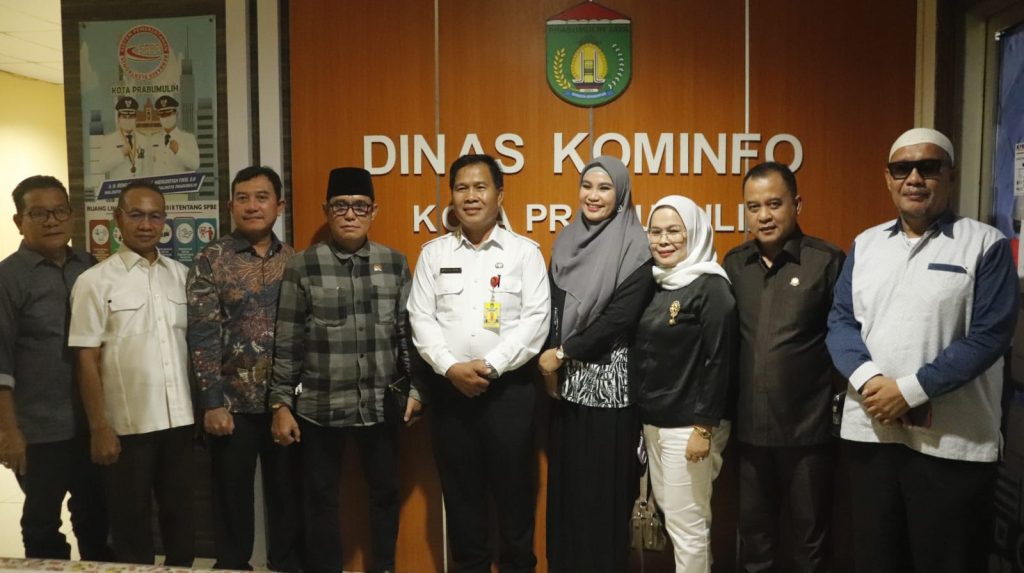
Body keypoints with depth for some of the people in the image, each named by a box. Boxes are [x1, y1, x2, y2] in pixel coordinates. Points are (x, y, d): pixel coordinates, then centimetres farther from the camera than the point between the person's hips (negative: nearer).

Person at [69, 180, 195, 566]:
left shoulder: (182, 275, 5)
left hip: (179, 419, 3)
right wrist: (99, 428, -9)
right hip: (127, 424, -3)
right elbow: (87, 360, -6)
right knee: (131, 522, 11)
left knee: (180, 513, 16)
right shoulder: (95, 281, -5)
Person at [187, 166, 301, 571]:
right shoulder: (211, 260, -3)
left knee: (287, 495, 12)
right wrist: (212, 402, -11)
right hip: (233, 402, -2)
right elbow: (202, 336, -7)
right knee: (233, 500, 10)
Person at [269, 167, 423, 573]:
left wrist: (416, 388, 2)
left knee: (386, 491, 14)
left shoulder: (395, 264, 3)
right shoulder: (302, 267, -3)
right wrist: (281, 404, -4)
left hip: (381, 406, 2)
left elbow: (407, 332, 6)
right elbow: (287, 343, -2)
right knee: (321, 497, 11)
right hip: (320, 407, -1)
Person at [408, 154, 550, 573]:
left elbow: (535, 319, -7)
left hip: (508, 387, -2)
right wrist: (451, 367, -12)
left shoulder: (524, 252, 0)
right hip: (449, 388, 2)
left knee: (513, 487, 7)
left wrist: (490, 365, -14)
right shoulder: (433, 253, 7)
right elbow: (421, 319, 2)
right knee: (460, 489, 12)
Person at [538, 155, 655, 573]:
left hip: (609, 382, -5)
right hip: (565, 382, 5)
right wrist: (551, 364, -4)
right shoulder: (566, 241, 9)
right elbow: (551, 307, 8)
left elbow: (620, 319, -15)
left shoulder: (635, 248, -8)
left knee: (604, 485, 4)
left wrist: (563, 352, -10)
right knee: (566, 481, 12)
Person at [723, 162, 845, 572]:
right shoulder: (733, 264, 5)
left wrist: (838, 393, -8)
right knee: (753, 534, 18)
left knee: (809, 537, 14)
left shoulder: (828, 261, -8)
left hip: (808, 430, -4)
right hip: (749, 428, 4)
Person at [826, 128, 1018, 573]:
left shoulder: (985, 244, -2)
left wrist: (911, 390, -16)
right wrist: (868, 380, -13)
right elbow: (840, 320, 5)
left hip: (953, 442, -3)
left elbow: (989, 335, -10)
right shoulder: (865, 244, 10)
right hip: (869, 430, 4)